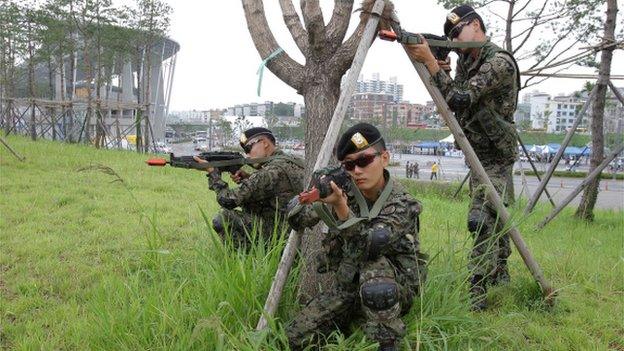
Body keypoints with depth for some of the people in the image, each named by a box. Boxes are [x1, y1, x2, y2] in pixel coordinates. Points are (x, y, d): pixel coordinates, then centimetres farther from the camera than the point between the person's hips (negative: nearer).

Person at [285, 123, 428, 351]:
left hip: (394, 289, -4)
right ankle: (356, 320, 14)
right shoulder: (345, 192, -5)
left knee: (374, 269, -39)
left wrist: (341, 208, -44)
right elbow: (296, 221, -7)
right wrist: (317, 200, -28)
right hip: (347, 285, 5)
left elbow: (369, 246, -32)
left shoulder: (401, 204, -18)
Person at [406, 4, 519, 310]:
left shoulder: (499, 62, -18)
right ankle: (499, 277, 33)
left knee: (482, 221, -16)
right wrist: (436, 70, -8)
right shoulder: (467, 61, 9)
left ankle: (476, 293, -14)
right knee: (494, 218, 18)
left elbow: (461, 100, -27)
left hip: (494, 158, -9)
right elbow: (450, 100, 9)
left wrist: (430, 61, -28)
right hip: (477, 157, 9)